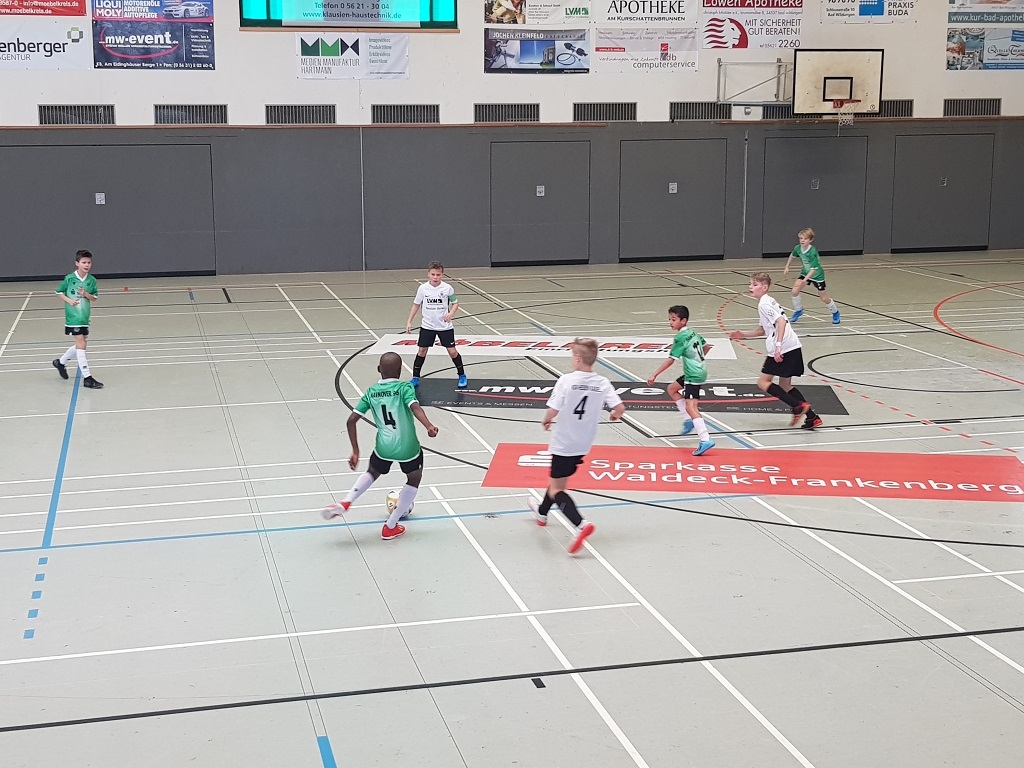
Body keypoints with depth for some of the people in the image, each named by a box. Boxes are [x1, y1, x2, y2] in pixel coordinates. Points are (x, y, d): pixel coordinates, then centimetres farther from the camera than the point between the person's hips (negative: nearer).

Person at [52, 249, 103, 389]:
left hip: (84, 317, 5)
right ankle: (87, 378, -9)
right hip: (72, 317, -5)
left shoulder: (91, 280, 1)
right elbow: (59, 292, 4)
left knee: (80, 345, 16)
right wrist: (69, 300, -12)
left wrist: (85, 294, -15)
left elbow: (95, 297, 5)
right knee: (81, 345, -10)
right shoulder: (69, 279, -8)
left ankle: (61, 362, 42)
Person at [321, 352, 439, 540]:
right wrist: (429, 426, -41)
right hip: (408, 448, -3)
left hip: (383, 447, 3)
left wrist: (355, 451, 6)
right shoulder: (405, 388, -7)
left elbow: (351, 421, 0)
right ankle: (390, 527, 23)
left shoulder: (371, 392, 4)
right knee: (414, 480, 25)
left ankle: (345, 503, 12)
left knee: (372, 473, 34)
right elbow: (415, 408, -27)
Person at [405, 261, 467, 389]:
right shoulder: (423, 288, -6)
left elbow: (455, 303, 2)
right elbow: (416, 305, 6)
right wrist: (409, 322, 3)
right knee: (422, 350, 3)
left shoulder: (447, 288, -10)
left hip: (445, 326, -2)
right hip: (427, 326, 2)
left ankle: (462, 376, 15)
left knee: (452, 351, -2)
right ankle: (415, 378, 16)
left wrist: (451, 313, -18)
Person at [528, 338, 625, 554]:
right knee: (559, 480, 28)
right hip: (584, 445, 6)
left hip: (564, 444, -6)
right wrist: (614, 416, 11)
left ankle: (581, 524, -21)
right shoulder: (602, 383, -6)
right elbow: (620, 407, -13)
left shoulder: (566, 380, -18)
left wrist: (546, 421, 3)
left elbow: (553, 410, -19)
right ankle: (542, 512, 51)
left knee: (556, 490, 1)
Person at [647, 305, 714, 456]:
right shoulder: (693, 333, 9)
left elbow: (670, 360, -19)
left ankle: (706, 440, -26)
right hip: (699, 370, 10)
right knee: (672, 389, 24)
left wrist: (654, 375, -17)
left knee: (690, 406, -16)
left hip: (694, 375, -10)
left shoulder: (680, 338, -16)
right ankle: (691, 419, 19)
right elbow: (707, 346, 20)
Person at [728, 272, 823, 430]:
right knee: (785, 385, 17)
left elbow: (781, 322, -22)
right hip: (793, 347, 10)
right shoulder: (768, 302, 21)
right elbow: (766, 330, 30)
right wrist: (744, 334, 28)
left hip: (783, 350, -10)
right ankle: (812, 417, 11)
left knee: (763, 382, -3)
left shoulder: (764, 304, -9)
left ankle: (798, 406, -12)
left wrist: (778, 346, -27)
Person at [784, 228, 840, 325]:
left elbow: (813, 269, -36)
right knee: (795, 291, -13)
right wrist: (787, 267, 10)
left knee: (823, 298, 4)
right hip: (805, 273, 5)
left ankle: (835, 313, 30)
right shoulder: (798, 248, -15)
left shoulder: (813, 252, -34)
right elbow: (792, 256, 11)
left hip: (817, 275, -5)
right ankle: (798, 311, 10)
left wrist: (804, 280, -46)